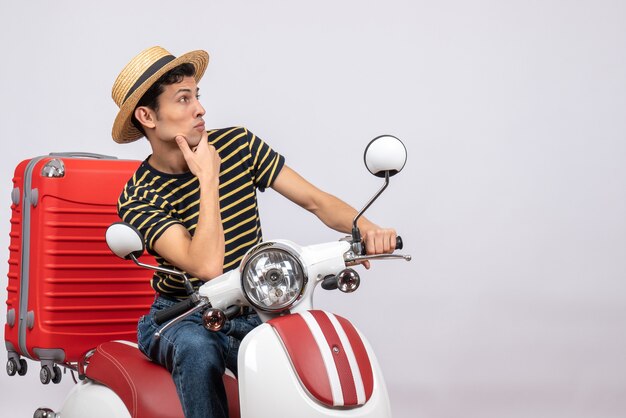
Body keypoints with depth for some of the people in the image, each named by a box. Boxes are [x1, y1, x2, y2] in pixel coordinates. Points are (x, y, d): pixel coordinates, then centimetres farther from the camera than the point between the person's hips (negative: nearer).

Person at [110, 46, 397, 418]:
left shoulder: (237, 143, -2)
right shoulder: (138, 199, -13)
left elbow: (316, 200, -4)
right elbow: (206, 266, -28)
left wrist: (365, 228, -23)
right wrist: (208, 177, -23)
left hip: (252, 315, 3)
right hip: (183, 319, -2)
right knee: (198, 349, -37)